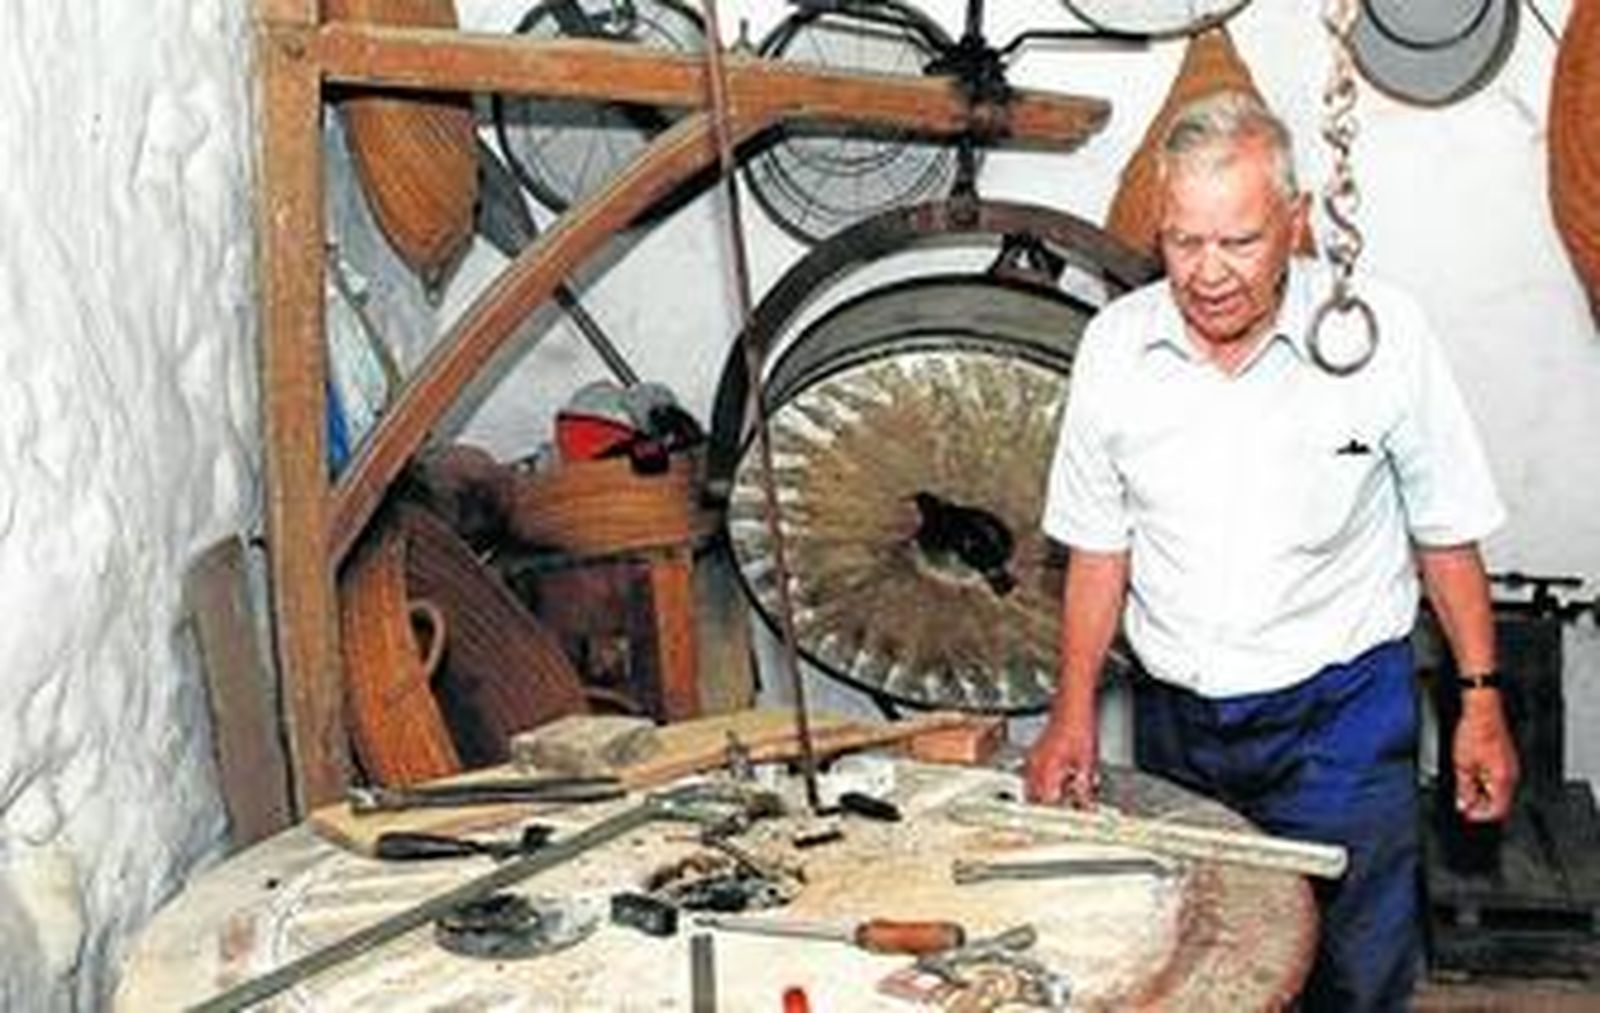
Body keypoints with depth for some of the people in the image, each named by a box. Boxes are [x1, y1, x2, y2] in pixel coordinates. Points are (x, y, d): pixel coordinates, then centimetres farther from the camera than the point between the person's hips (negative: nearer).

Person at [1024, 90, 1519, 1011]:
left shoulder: (1382, 332, -12)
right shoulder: (1116, 345, -5)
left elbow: (1445, 532, -2)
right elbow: (1099, 545, 5)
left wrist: (1481, 702, -2)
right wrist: (1074, 714, 2)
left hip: (1341, 715, -2)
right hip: (1173, 718, 3)